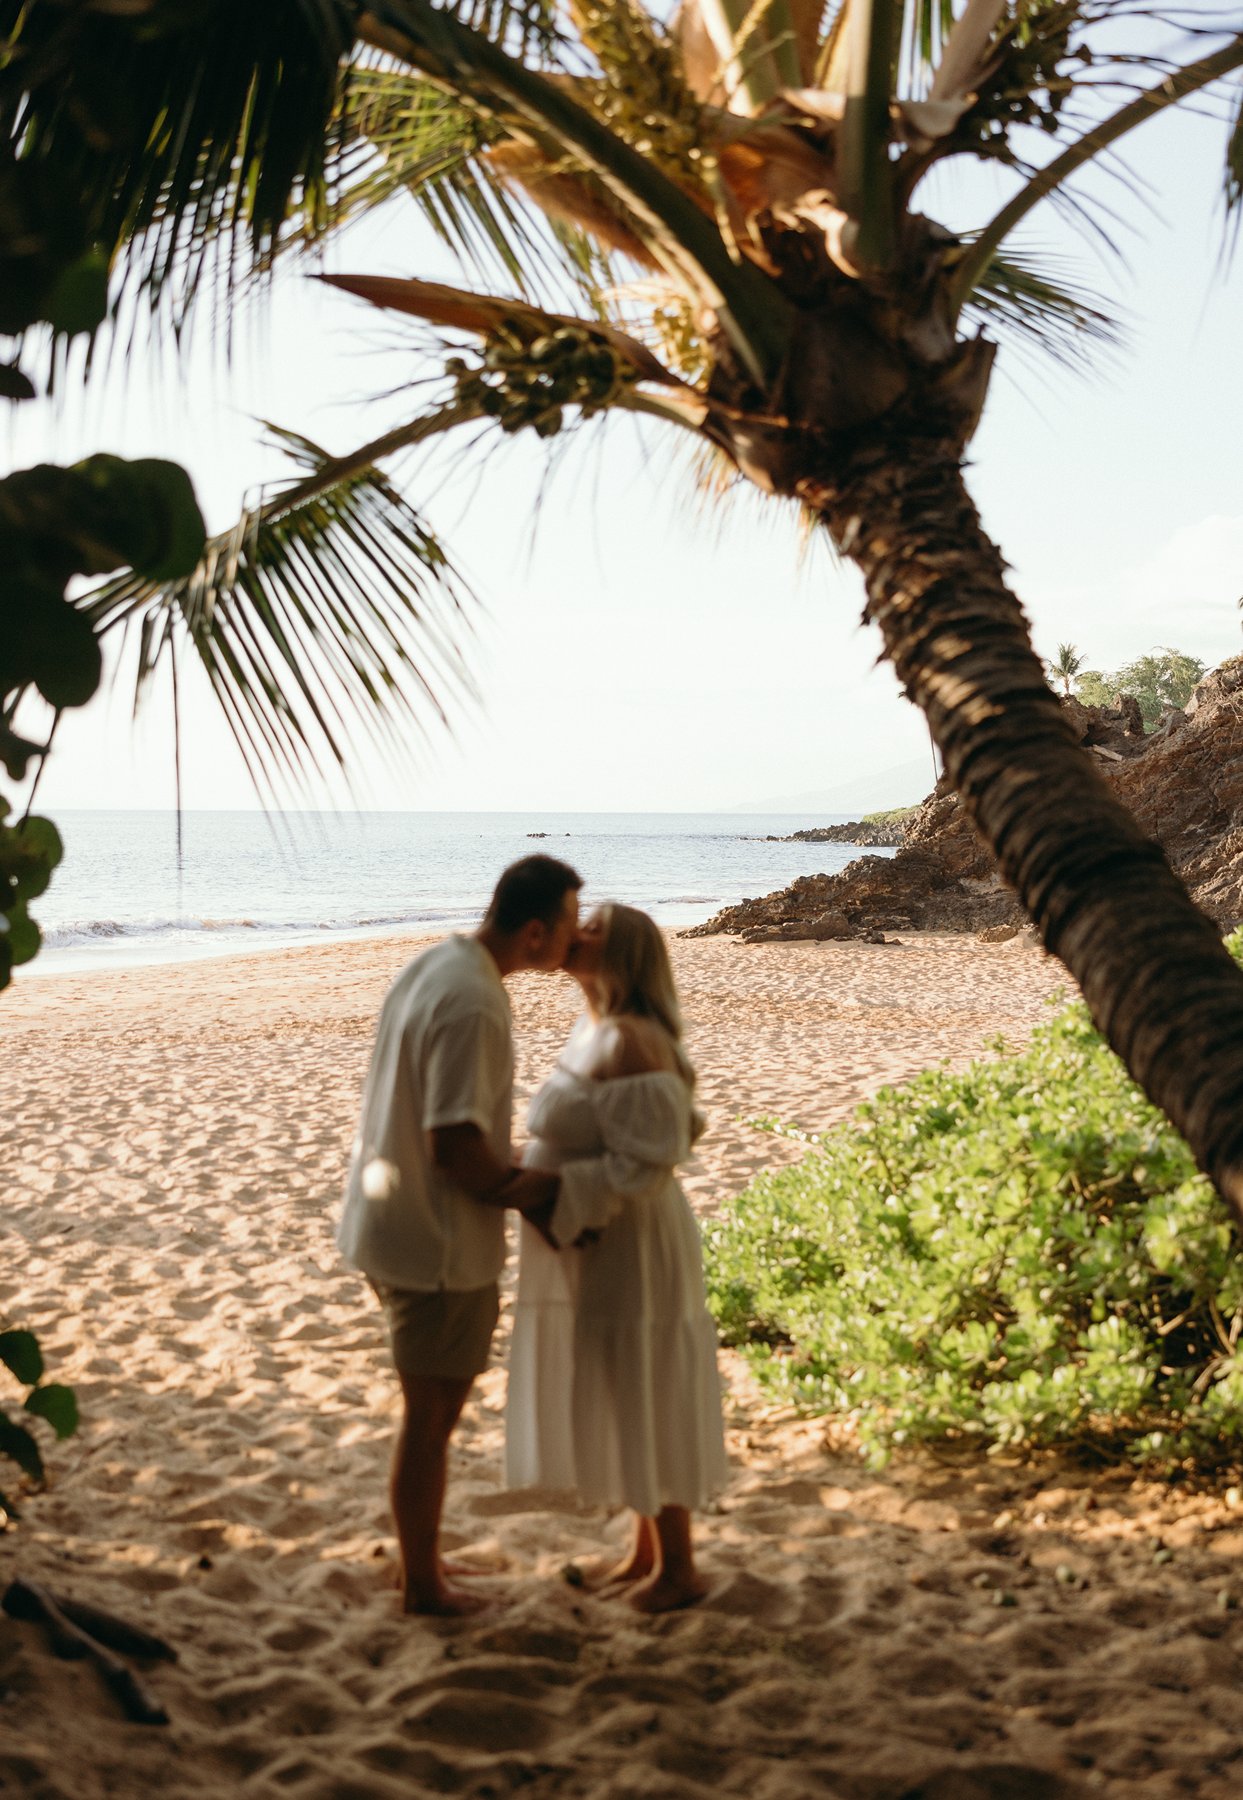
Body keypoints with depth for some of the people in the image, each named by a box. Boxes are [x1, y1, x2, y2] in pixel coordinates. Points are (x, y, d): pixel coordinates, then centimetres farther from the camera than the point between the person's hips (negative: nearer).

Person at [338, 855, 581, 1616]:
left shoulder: (435, 964, 6)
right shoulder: (474, 1005, -25)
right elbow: (454, 1144, -26)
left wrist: (510, 1172, 11)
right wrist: (527, 1189, -11)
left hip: (392, 1218, 9)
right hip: (440, 1240, -9)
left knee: (433, 1407, 22)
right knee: (433, 1412, 6)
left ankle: (424, 1557, 36)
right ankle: (423, 1583, 22)